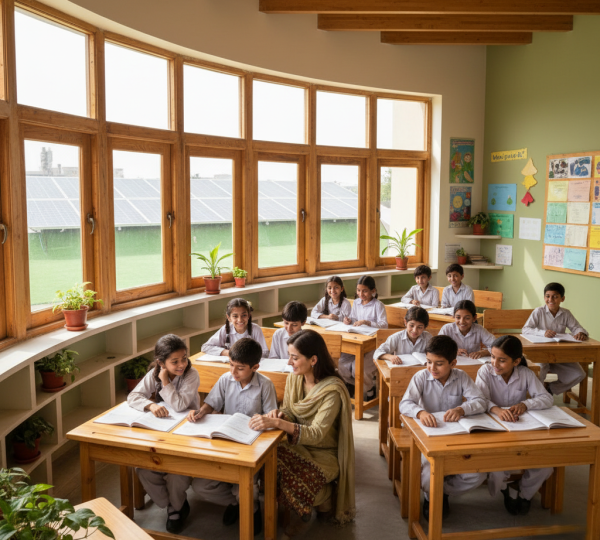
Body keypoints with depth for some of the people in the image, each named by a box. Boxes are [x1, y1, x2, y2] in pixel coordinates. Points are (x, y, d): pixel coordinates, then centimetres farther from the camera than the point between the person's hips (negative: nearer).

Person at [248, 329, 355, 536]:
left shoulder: (332, 390, -22)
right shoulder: (293, 379, -2)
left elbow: (316, 434, -27)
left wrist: (277, 423, -37)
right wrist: (279, 414, -16)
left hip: (323, 453, -6)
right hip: (297, 445, 6)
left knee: (291, 478, -30)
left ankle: (325, 499, 4)